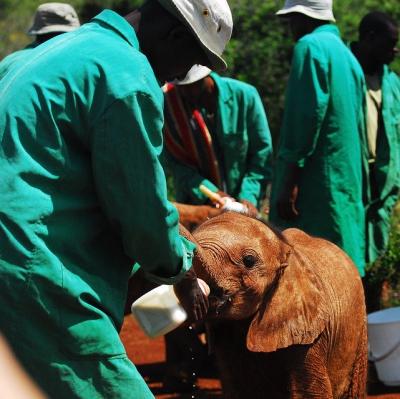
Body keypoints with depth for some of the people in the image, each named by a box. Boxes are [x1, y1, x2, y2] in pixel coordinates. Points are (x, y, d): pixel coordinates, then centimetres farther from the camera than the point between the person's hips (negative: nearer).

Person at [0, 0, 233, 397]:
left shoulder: (68, 47, 21)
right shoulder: (129, 75, -10)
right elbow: (142, 206, -6)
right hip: (38, 282, -10)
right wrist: (180, 271, 12)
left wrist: (184, 250, 30)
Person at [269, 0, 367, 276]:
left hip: (317, 189, -9)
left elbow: (306, 116, -16)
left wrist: (288, 182, -17)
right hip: (347, 186, 9)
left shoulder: (311, 47, -8)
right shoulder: (348, 55, 19)